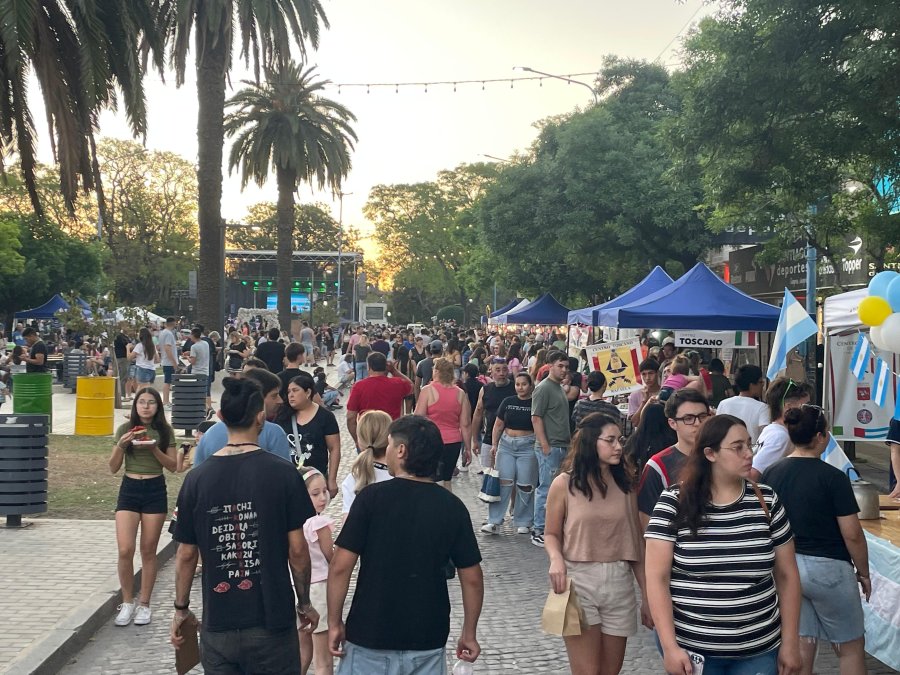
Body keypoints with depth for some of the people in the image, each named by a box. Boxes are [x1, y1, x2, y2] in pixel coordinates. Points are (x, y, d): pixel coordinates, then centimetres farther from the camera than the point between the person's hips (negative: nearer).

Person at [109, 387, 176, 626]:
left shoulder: (165, 431, 1)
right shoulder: (125, 429, 1)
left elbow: (173, 465, -1)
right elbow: (113, 468, 2)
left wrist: (154, 449, -15)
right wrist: (121, 445, -15)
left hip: (155, 490, 0)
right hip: (129, 489, 0)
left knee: (148, 551, 6)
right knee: (125, 550, -8)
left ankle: (144, 604, 17)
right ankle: (127, 603, 10)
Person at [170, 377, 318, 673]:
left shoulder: (197, 478, -4)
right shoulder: (283, 473, -11)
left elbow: (186, 554, 1)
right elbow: (297, 550, -7)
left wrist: (181, 609, 15)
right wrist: (304, 603, 6)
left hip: (217, 623, 2)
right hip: (272, 620, -2)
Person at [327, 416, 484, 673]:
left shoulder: (372, 497, -11)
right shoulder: (453, 506, -3)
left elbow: (340, 568, -12)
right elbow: (472, 579, -1)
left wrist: (335, 623, -1)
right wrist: (469, 634, 11)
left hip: (369, 635, -2)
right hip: (428, 641, 2)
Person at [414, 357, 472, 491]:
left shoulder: (428, 390, -9)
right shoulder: (460, 394, 3)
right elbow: (466, 424, 3)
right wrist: (468, 448, 11)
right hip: (454, 443, 4)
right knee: (447, 481, 14)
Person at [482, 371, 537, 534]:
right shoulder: (507, 402, 8)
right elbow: (498, 425, 11)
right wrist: (494, 444, 3)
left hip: (528, 446, -2)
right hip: (506, 444, 2)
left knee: (525, 486, 1)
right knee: (503, 482, -4)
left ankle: (523, 523, 14)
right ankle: (494, 522, -2)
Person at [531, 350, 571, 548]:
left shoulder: (560, 388, 17)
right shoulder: (543, 388, -11)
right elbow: (536, 418, -15)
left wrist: (569, 442, 19)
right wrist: (545, 447, -18)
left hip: (562, 446, 9)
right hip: (549, 448, -9)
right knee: (546, 489, -5)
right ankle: (539, 531, 2)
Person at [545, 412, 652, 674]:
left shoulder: (625, 484, 5)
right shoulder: (564, 484, -4)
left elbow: (636, 542, 8)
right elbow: (551, 534, 4)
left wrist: (647, 595, 9)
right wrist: (556, 559, -18)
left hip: (619, 584, 3)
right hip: (579, 582, -3)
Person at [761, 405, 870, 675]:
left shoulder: (770, 474, -1)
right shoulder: (833, 477, -15)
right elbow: (852, 534, -13)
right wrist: (863, 573, 1)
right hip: (827, 568, -5)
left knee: (802, 647, 13)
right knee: (850, 647, 13)